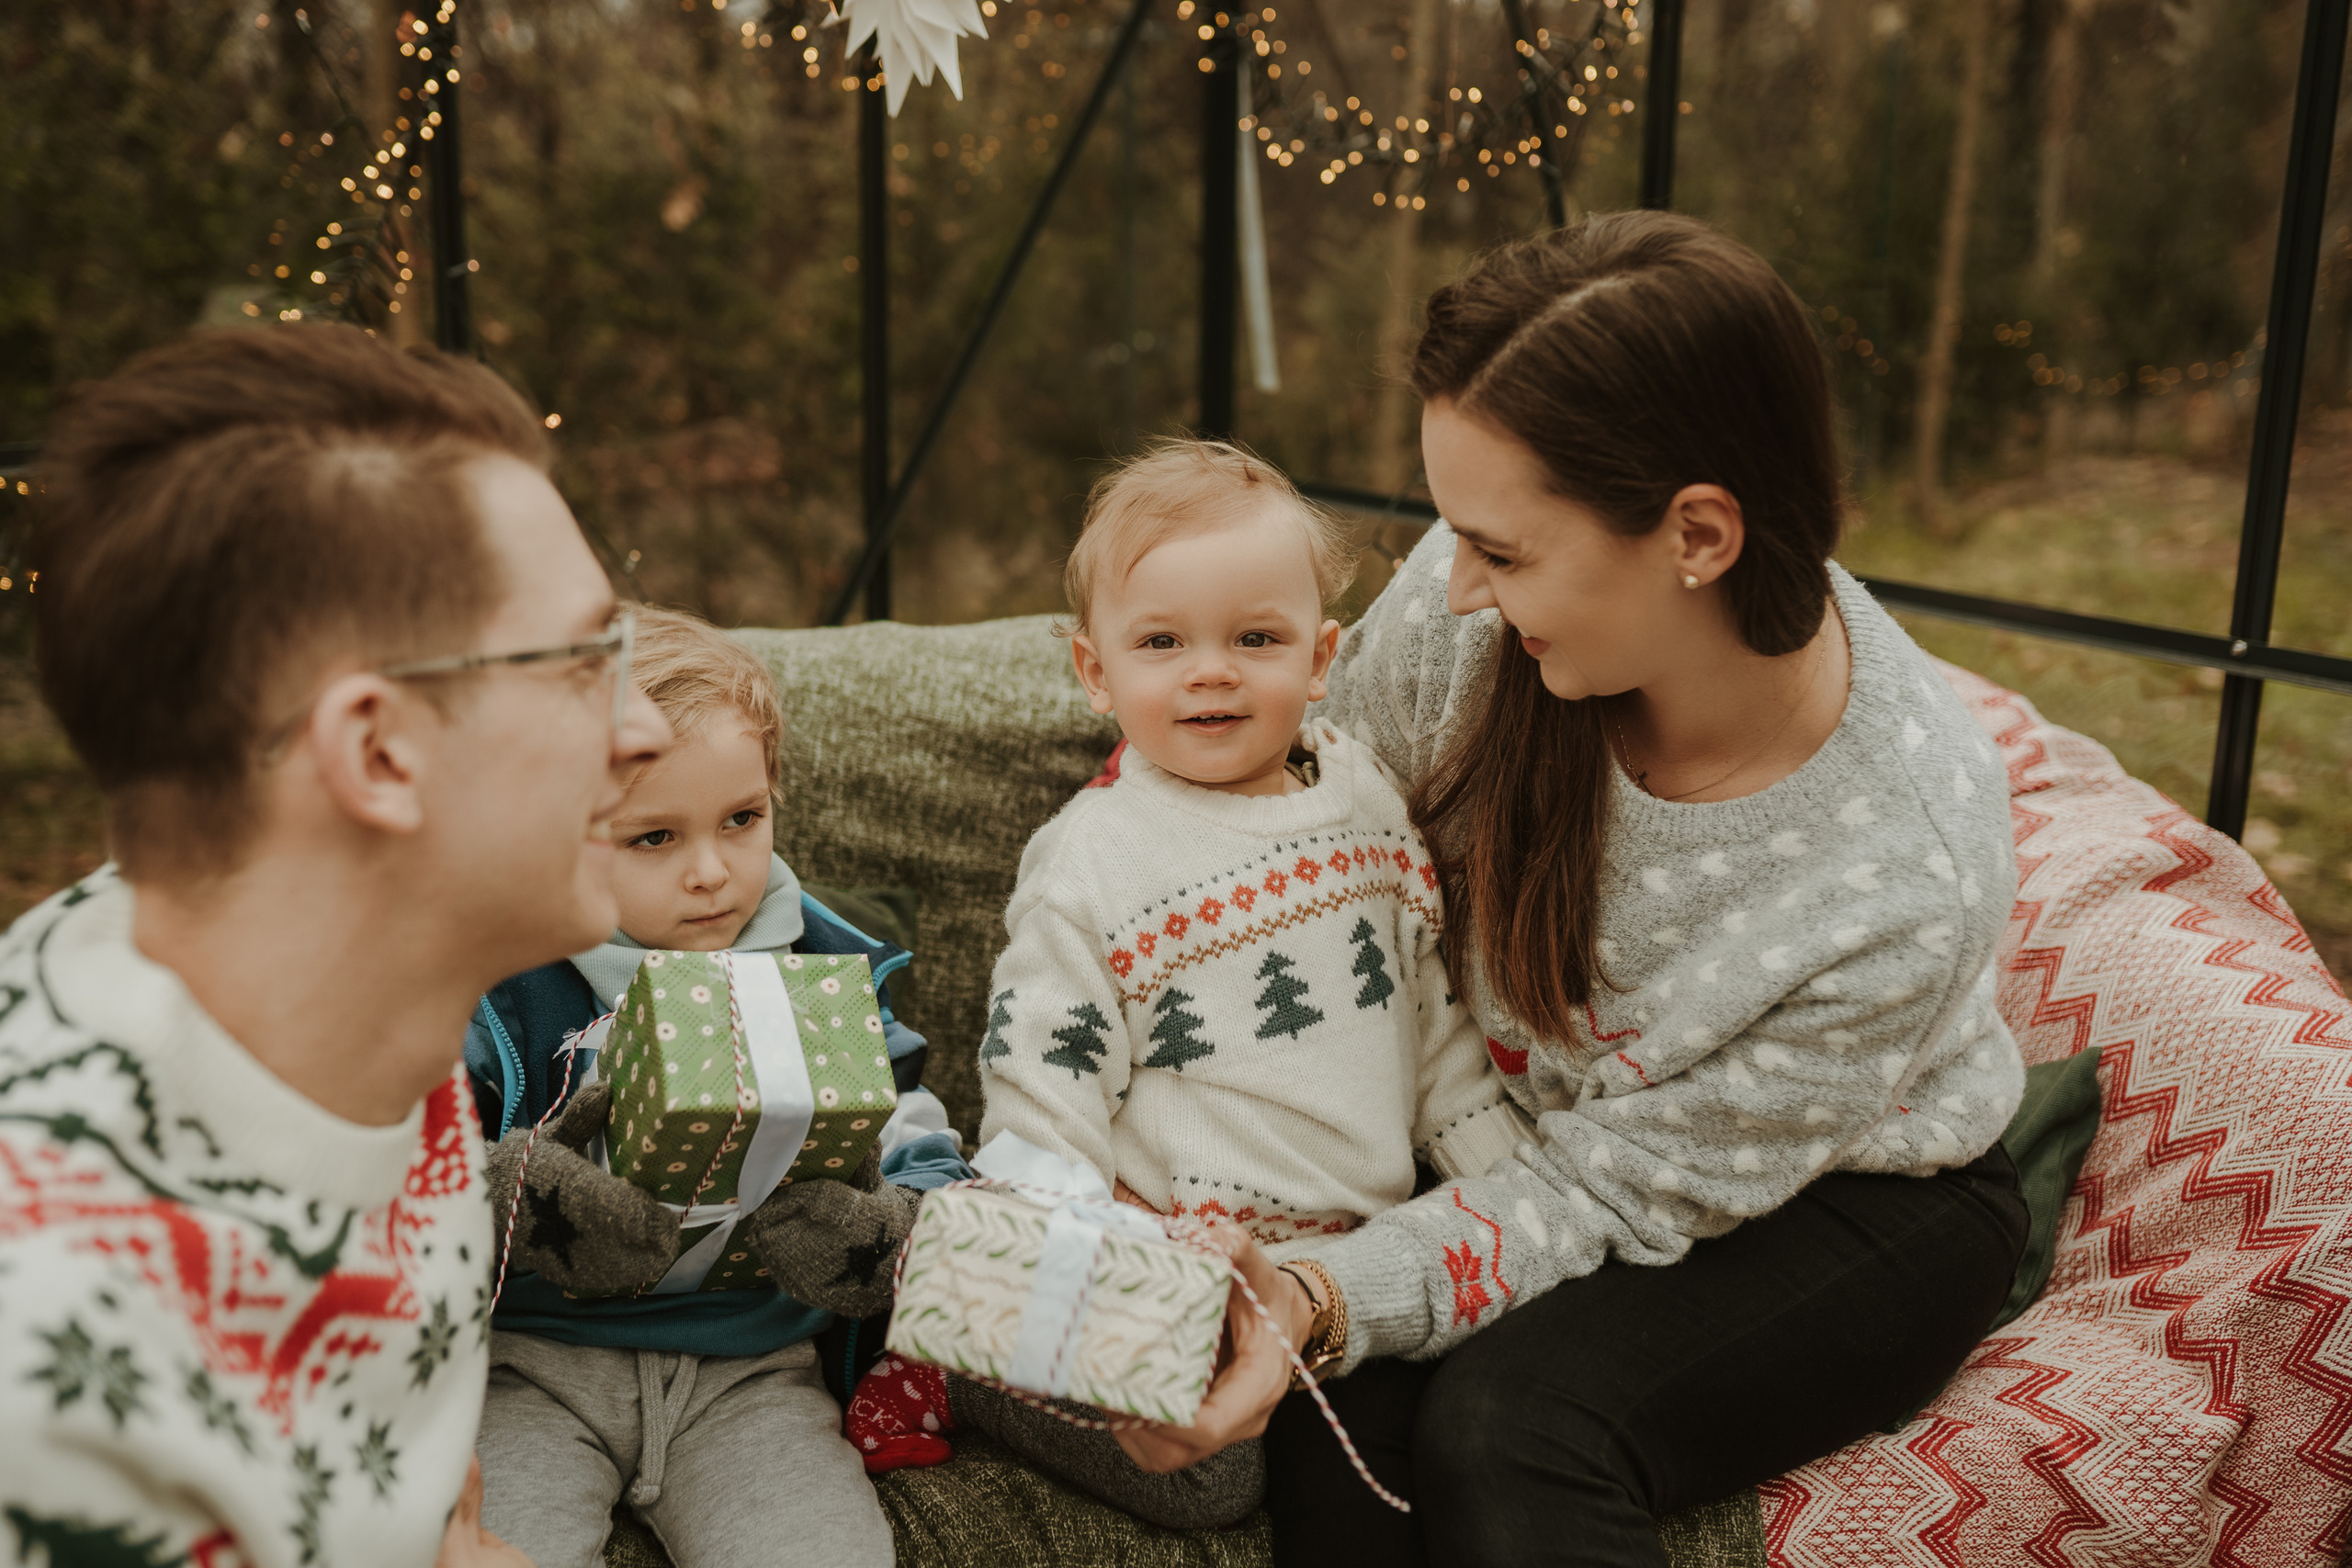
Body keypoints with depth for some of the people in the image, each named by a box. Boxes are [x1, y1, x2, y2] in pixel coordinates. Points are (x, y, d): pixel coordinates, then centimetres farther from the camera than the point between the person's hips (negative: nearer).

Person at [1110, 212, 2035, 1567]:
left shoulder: (1905, 886, -34)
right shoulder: (1477, 604, -24)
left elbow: (1624, 1189, -23)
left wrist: (1321, 1305, -37)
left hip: (1853, 1201, -3)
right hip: (1518, 1125, 4)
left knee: (1505, 1422, -30)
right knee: (1338, 1414, -26)